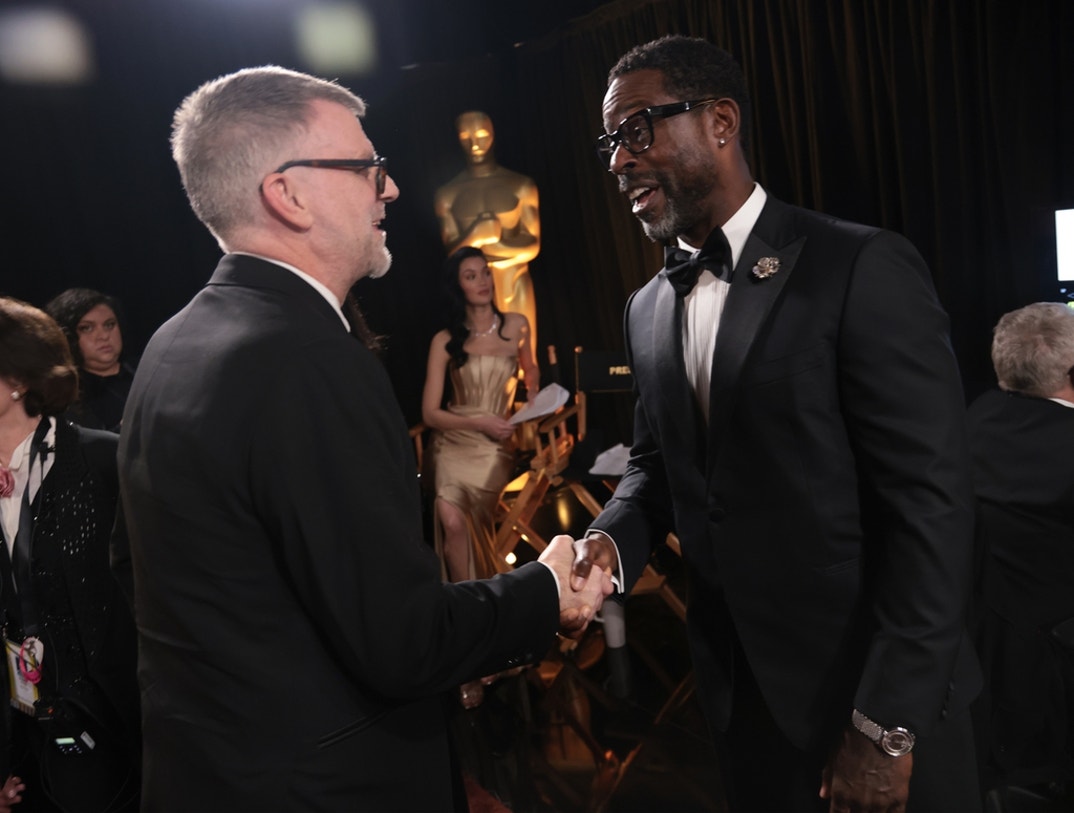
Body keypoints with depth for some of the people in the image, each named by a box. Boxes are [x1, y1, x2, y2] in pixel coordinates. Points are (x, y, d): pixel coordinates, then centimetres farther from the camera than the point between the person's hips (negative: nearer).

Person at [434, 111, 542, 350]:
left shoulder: (521, 185, 5)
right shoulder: (448, 194, 6)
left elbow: (532, 246, -2)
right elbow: (453, 253, -1)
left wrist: (479, 242, -10)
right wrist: (475, 235, -22)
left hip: (515, 288, 0)